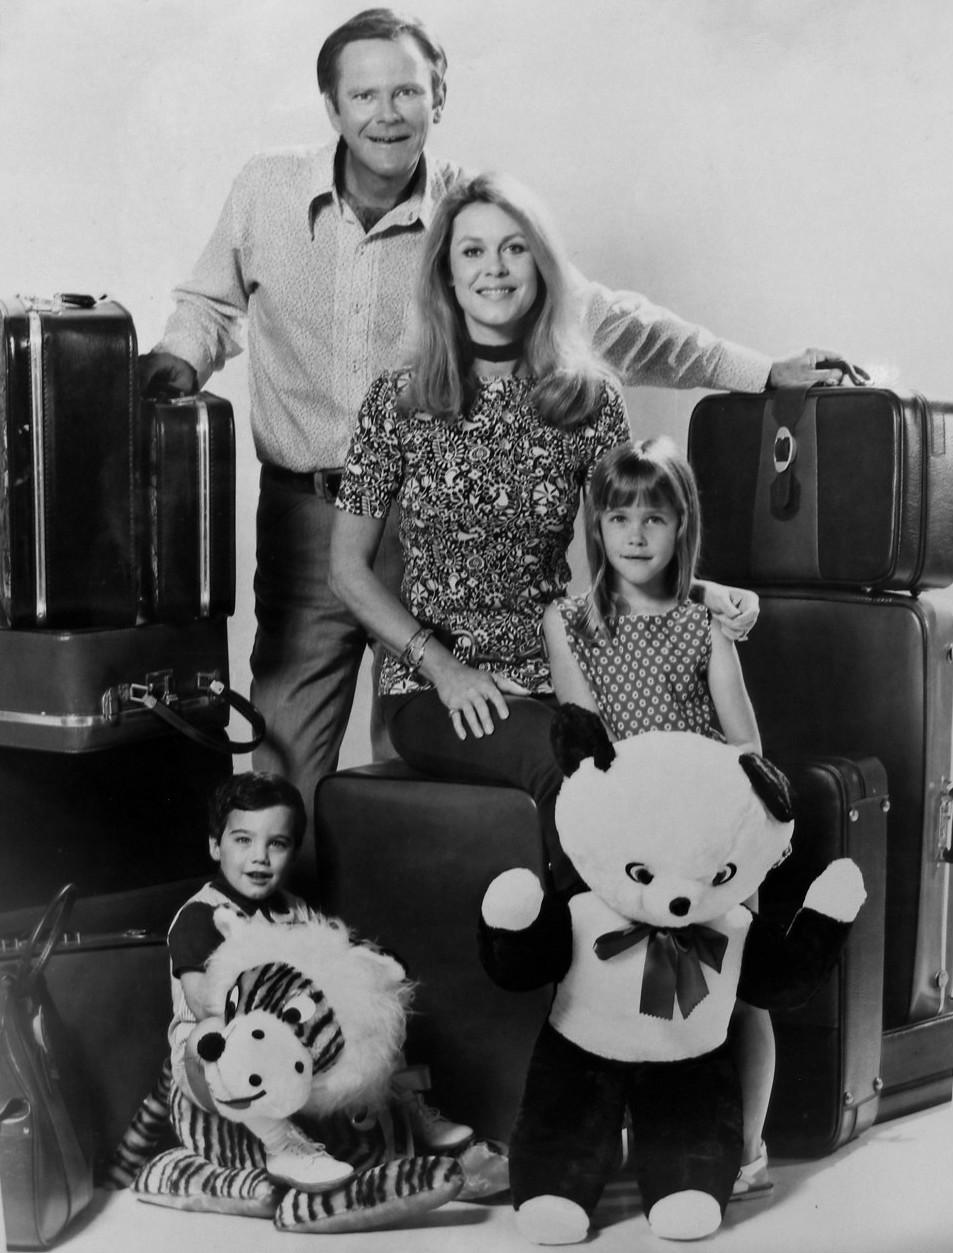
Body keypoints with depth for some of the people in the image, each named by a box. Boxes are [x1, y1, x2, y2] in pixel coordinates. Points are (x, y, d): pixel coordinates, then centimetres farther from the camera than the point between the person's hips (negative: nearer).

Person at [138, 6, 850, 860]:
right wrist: (180, 359, -6)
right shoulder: (267, 192, 0)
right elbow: (210, 302, 17)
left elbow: (608, 320, 2)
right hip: (304, 510, 1)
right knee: (288, 739, 4)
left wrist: (763, 373, -1)